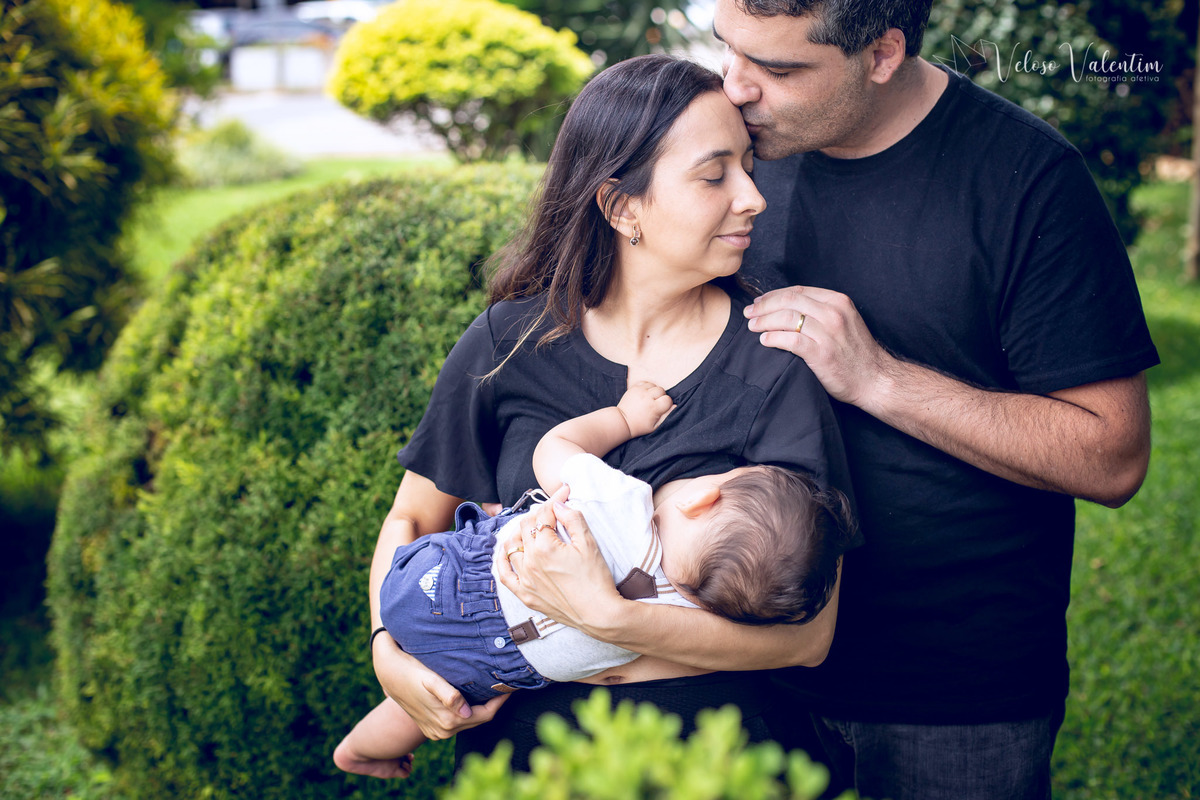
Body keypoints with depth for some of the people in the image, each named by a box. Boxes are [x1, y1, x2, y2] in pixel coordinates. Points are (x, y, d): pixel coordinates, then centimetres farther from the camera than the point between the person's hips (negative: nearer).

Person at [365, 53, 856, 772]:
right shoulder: (511, 343, -6)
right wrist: (388, 651, -12)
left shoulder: (775, 361, -11)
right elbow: (412, 520, 8)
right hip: (514, 731, 0)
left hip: (702, 742, 0)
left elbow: (809, 634, -15)